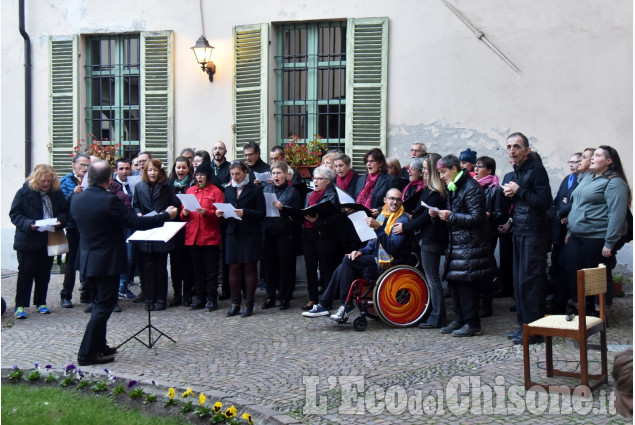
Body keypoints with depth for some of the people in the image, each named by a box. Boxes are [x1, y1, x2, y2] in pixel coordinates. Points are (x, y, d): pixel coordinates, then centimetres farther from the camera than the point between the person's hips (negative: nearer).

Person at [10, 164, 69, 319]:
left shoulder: (57, 193, 3)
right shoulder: (24, 193, -8)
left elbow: (64, 211, 10)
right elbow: (14, 214, -8)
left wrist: (60, 221, -12)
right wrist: (28, 224, -24)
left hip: (49, 241, 4)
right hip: (28, 241, -4)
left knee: (44, 273, 11)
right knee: (25, 273, -1)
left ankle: (40, 302, 24)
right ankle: (20, 306, 5)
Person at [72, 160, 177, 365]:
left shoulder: (77, 200, 2)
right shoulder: (109, 201, -21)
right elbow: (137, 223, -20)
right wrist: (166, 215, -8)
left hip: (88, 260, 8)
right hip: (107, 261, -8)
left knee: (101, 303, 21)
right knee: (104, 305, -1)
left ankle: (98, 345, 27)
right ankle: (87, 353, 0)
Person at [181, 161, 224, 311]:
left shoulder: (216, 192, 0)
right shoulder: (190, 191, 14)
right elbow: (183, 213, 16)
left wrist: (206, 212, -22)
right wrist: (184, 213, -7)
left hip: (210, 237, -4)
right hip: (192, 236, 4)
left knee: (211, 269, -1)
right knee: (197, 269, 9)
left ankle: (211, 299, 6)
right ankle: (200, 297, 17)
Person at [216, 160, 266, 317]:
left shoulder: (255, 190, -2)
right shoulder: (228, 190, 14)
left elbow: (262, 213, -7)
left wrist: (245, 213, -20)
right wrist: (221, 214, -4)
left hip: (250, 235, -4)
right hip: (233, 233, 4)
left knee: (249, 268, 0)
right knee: (234, 268, 3)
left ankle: (249, 303, 6)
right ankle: (235, 303, 10)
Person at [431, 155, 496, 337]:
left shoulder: (471, 187, -14)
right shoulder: (453, 188, 16)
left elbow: (476, 218, -20)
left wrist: (451, 216, -18)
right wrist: (439, 214, 6)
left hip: (470, 245, -10)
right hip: (456, 243, 10)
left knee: (466, 283, -8)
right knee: (454, 282, 10)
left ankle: (472, 324, -1)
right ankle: (459, 320, 19)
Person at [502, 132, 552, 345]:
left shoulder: (536, 170, -12)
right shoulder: (517, 171, 16)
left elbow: (545, 202, -20)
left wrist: (519, 191, -16)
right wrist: (510, 195, 4)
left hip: (533, 234, -9)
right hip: (520, 233, 9)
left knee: (529, 281, -8)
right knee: (519, 281, 11)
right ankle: (524, 325, 19)